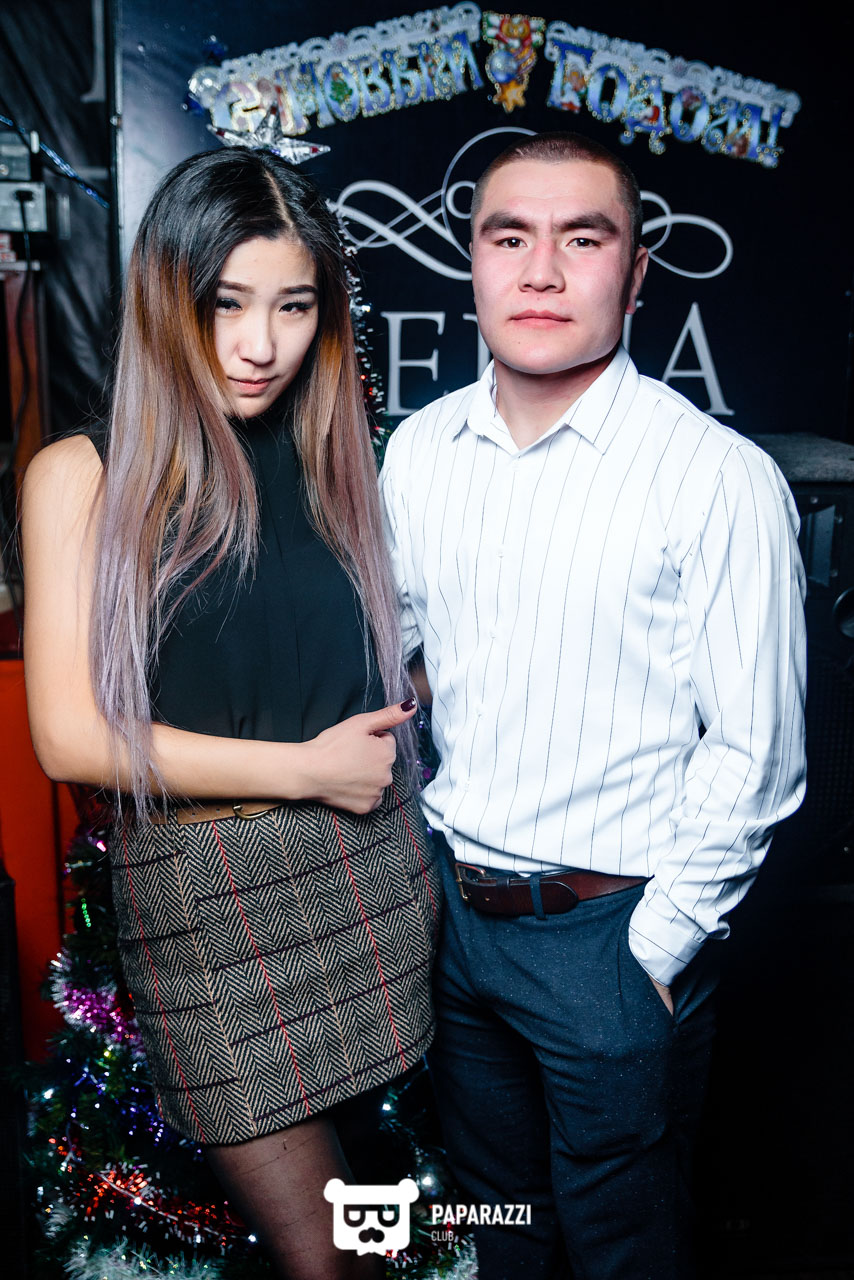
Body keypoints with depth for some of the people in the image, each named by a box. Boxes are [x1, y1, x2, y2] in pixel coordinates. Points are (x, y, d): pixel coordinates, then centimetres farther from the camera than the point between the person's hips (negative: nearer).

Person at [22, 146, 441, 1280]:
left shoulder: (328, 459, 7)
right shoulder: (85, 475, -4)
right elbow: (74, 737, -10)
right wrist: (306, 768, -10)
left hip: (369, 874, 4)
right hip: (205, 897, -3)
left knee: (346, 1179, 18)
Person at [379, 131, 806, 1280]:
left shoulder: (720, 479, -17)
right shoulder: (417, 450, -1)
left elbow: (753, 751, -14)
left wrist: (655, 947, -12)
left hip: (613, 931, -4)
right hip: (449, 903, 5)